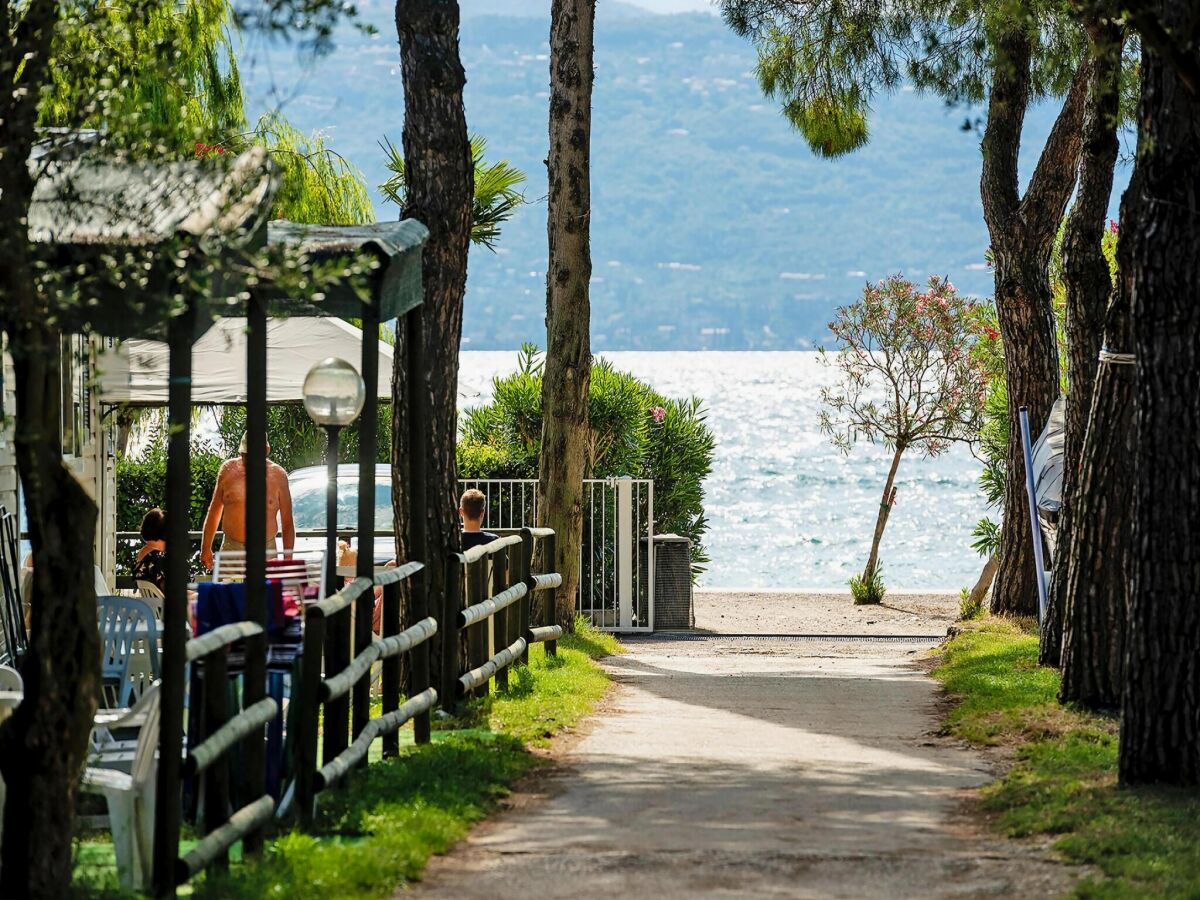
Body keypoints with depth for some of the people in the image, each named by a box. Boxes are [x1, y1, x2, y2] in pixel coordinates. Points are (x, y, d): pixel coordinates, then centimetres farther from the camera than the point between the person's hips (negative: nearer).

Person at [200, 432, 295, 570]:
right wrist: (206, 548, 17)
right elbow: (214, 511, 17)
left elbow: (287, 522, 6)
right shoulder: (228, 470, 7)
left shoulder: (277, 475, 2)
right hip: (231, 549, 1)